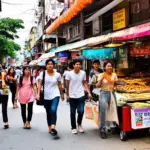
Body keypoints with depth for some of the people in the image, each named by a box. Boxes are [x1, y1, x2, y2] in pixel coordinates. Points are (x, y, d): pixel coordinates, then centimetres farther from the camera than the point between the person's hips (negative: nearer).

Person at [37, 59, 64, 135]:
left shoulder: (57, 74, 0)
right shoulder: (43, 73, -1)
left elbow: (60, 85, 10)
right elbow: (40, 84, -2)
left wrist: (62, 94, 17)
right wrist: (38, 94, -11)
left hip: (55, 95, -1)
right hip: (46, 96, 1)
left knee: (53, 110, -23)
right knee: (48, 113, 11)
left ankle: (53, 127, -28)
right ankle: (49, 127, 25)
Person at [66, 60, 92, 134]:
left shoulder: (83, 73, 0)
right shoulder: (69, 73, -6)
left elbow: (85, 83, 8)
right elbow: (67, 84, 2)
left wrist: (89, 92, 0)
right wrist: (67, 94, 4)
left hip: (81, 95, 1)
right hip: (72, 96, -1)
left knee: (81, 111, -6)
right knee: (73, 113, 7)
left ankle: (79, 124, 23)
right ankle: (73, 128, 24)